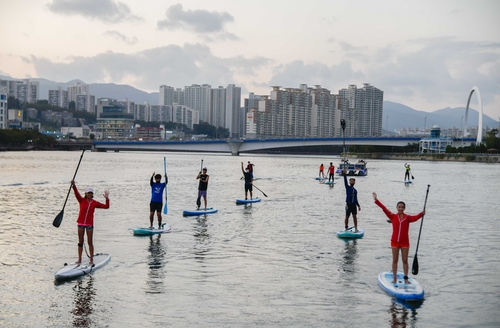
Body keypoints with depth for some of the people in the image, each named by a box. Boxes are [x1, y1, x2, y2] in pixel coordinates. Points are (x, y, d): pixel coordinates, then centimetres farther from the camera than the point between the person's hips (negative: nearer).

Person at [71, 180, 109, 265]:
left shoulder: (95, 203, 3)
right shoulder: (82, 200, 1)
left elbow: (106, 206, 3)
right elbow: (77, 193, -14)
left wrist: (107, 198, -10)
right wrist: (73, 185, -29)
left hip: (90, 224, 0)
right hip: (81, 223, 0)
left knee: (90, 242, 2)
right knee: (80, 242, 7)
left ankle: (91, 259, 8)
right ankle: (79, 259, 16)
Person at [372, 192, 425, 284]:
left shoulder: (408, 218, -2)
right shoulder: (393, 216, -1)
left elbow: (415, 218, -22)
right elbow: (384, 209, -8)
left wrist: (421, 214, -43)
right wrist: (376, 200, -16)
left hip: (405, 242, 0)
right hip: (395, 241, 0)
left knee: (405, 260, 7)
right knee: (395, 260, 7)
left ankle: (406, 278, 15)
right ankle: (394, 278, 14)